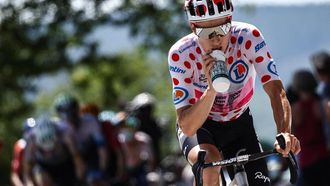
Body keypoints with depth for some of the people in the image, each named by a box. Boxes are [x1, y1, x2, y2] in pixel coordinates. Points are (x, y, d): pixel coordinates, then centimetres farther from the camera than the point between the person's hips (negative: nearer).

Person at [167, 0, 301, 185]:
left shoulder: (248, 37, -26)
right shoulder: (181, 54, -28)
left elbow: (276, 91, -33)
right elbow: (187, 127, -32)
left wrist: (285, 133, -52)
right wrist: (211, 89, -49)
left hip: (238, 123, 3)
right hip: (198, 125, -2)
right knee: (209, 161, -35)